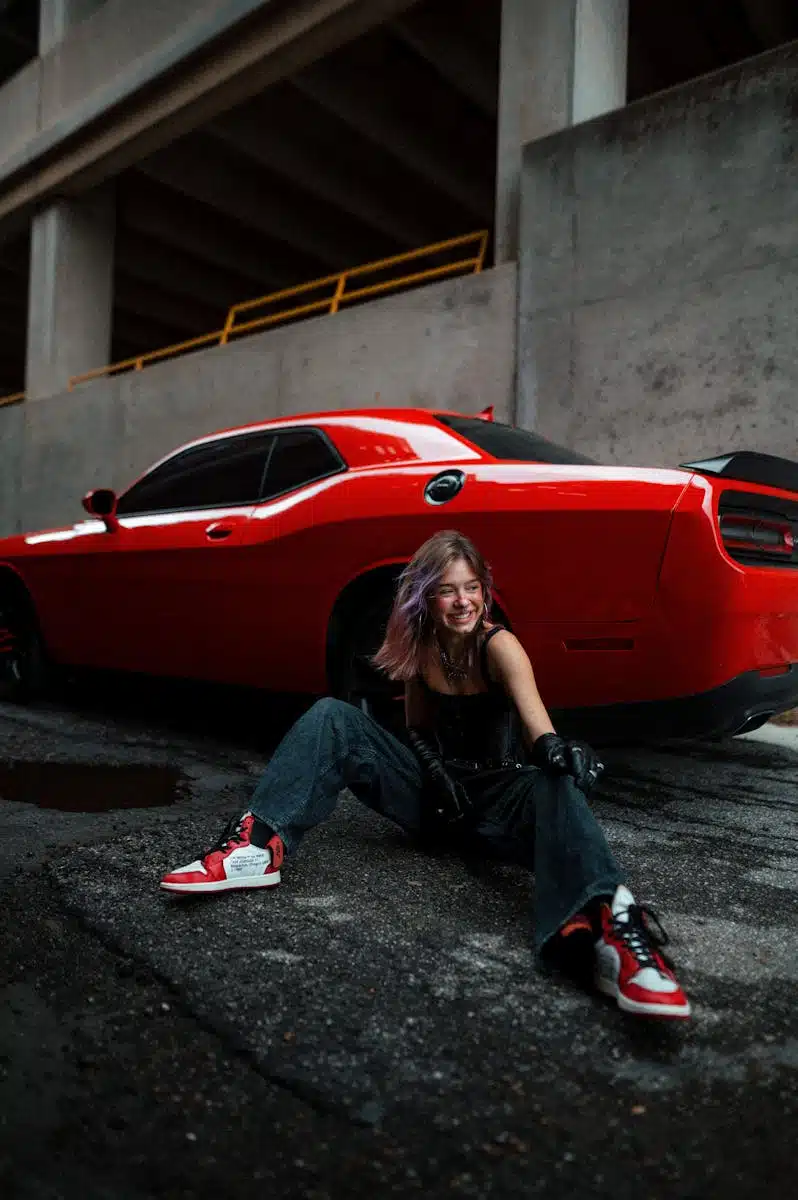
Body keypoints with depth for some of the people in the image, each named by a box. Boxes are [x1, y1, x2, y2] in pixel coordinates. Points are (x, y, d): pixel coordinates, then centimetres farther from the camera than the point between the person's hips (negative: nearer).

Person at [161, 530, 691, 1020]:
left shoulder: (498, 645, -13)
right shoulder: (420, 645, 1)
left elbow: (531, 706, -33)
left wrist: (553, 749, -55)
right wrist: (437, 771, -10)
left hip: (497, 796, -4)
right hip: (436, 794, 4)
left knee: (554, 788, -39)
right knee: (331, 716, -13)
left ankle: (612, 926, -66)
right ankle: (260, 844, -28)